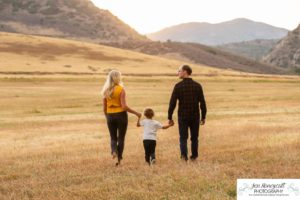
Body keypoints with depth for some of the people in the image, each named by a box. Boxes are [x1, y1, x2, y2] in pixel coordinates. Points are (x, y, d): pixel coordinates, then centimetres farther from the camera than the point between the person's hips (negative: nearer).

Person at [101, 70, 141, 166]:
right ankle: (119, 159, 10)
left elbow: (104, 108, 5)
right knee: (121, 138, 10)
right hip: (121, 115, -3)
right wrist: (136, 113, -10)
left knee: (113, 137, 15)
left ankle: (114, 151, -13)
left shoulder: (106, 91, 2)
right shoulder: (121, 89, -11)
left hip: (110, 116, 3)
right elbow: (124, 106, -18)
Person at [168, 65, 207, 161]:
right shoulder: (197, 86, -1)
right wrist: (203, 117, 7)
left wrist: (170, 117, -2)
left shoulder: (178, 86, -8)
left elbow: (172, 103, -9)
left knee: (183, 138, 7)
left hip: (183, 117, -2)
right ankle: (194, 156, 18)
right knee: (194, 138, 15)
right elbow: (202, 103, -1)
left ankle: (184, 155, -11)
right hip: (195, 117, 2)